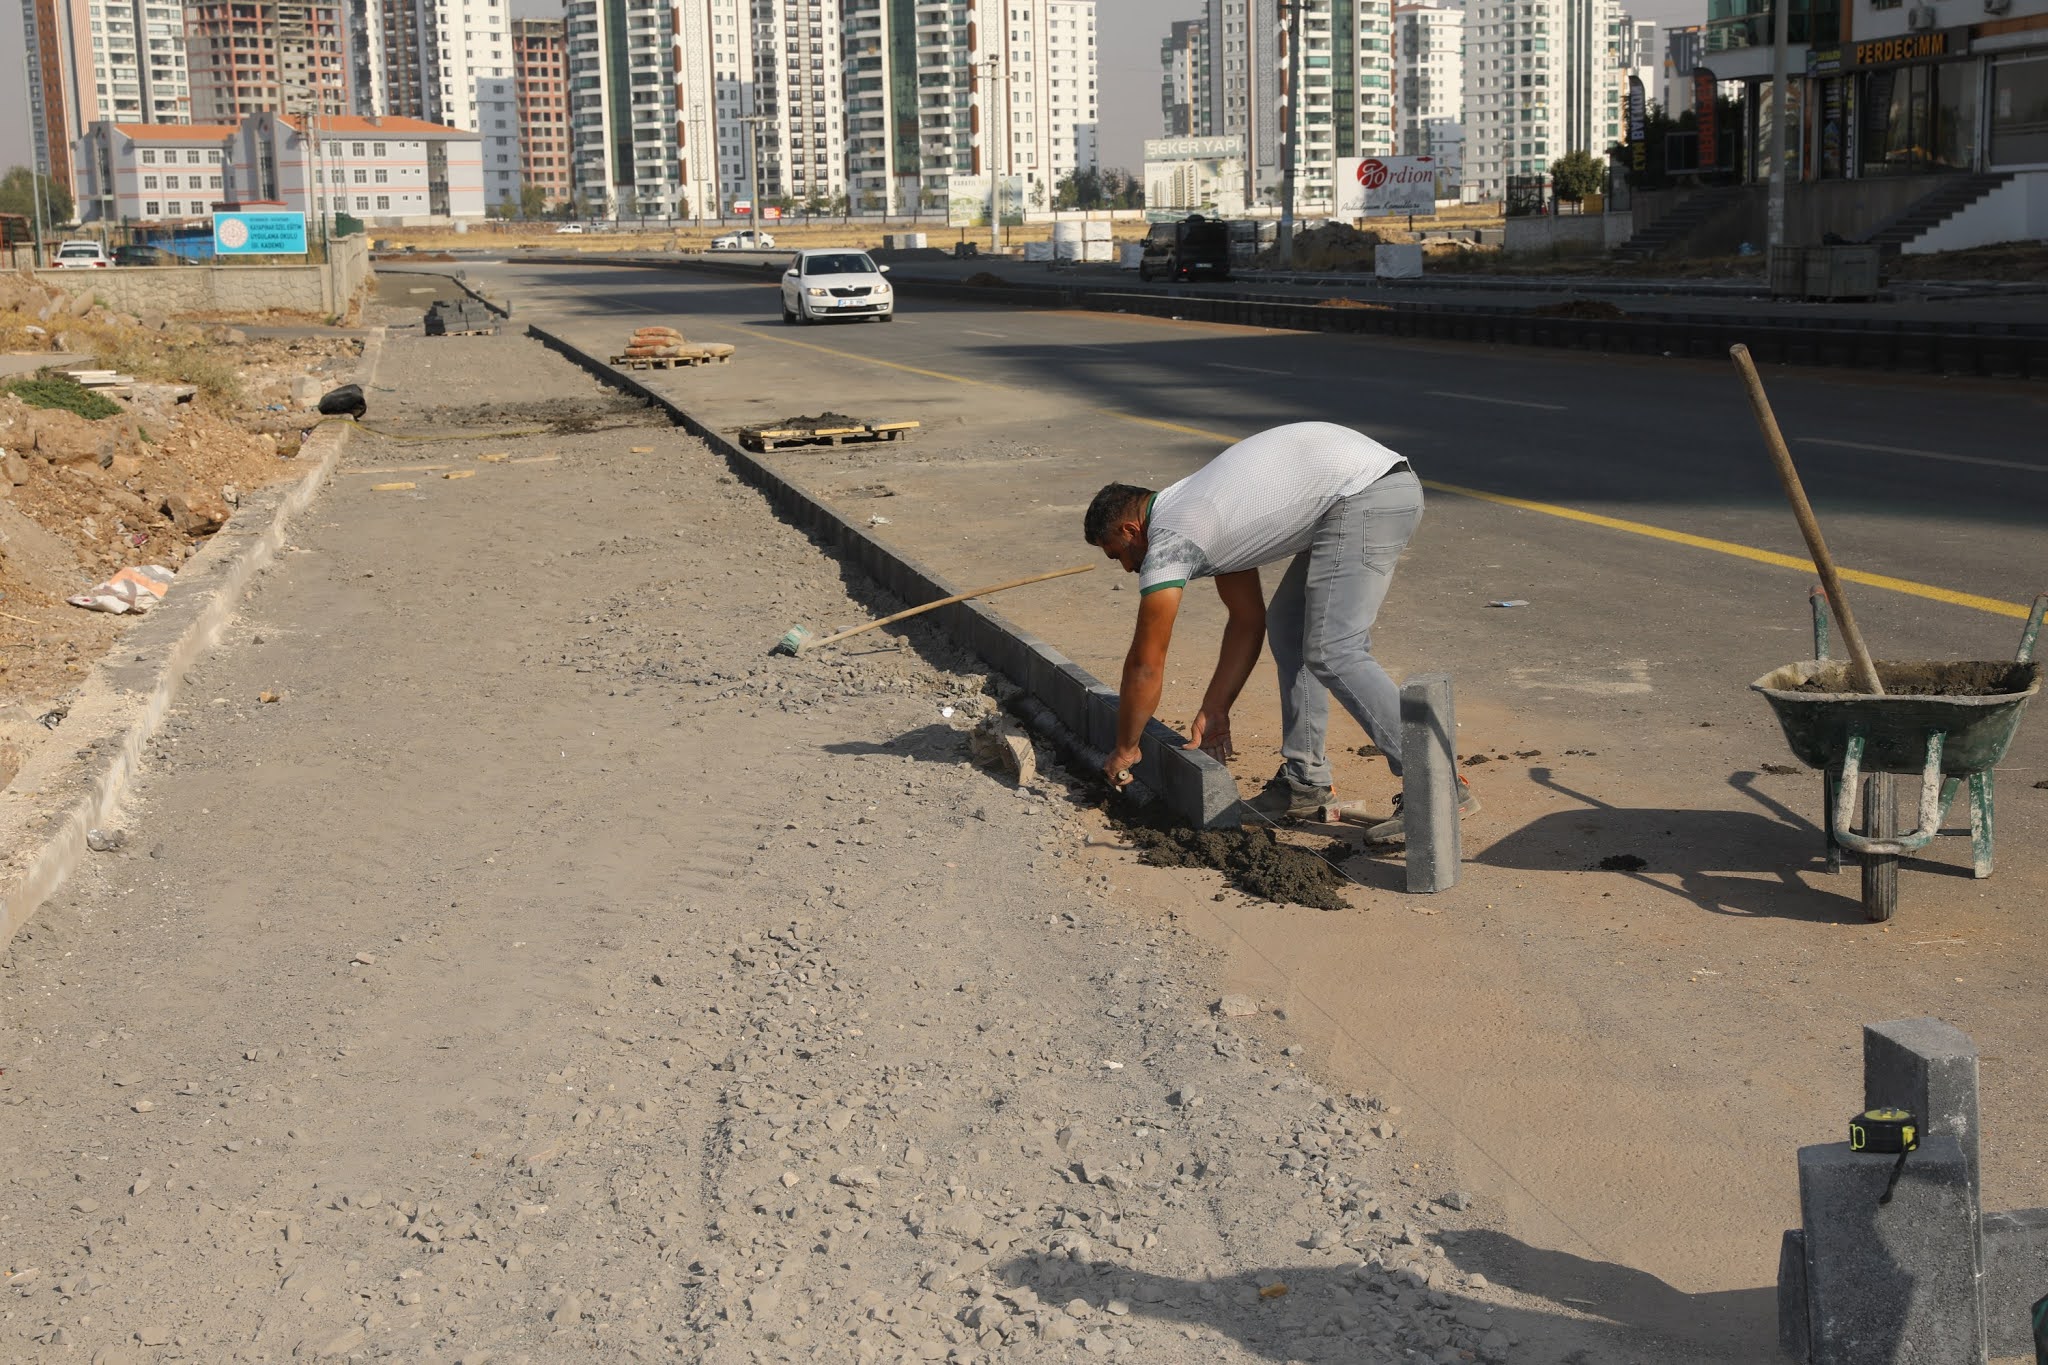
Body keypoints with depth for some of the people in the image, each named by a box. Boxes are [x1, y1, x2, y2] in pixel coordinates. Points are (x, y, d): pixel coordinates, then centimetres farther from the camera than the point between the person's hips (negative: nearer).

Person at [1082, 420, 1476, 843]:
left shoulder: (1167, 542, -6)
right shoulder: (1200, 517, 22)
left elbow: (1146, 665, 0)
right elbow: (1247, 621, 28)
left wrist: (1125, 749, 13)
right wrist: (1214, 711, 29)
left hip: (1364, 495, -11)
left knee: (1332, 653, -15)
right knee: (1286, 626, 15)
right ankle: (1304, 781, 18)